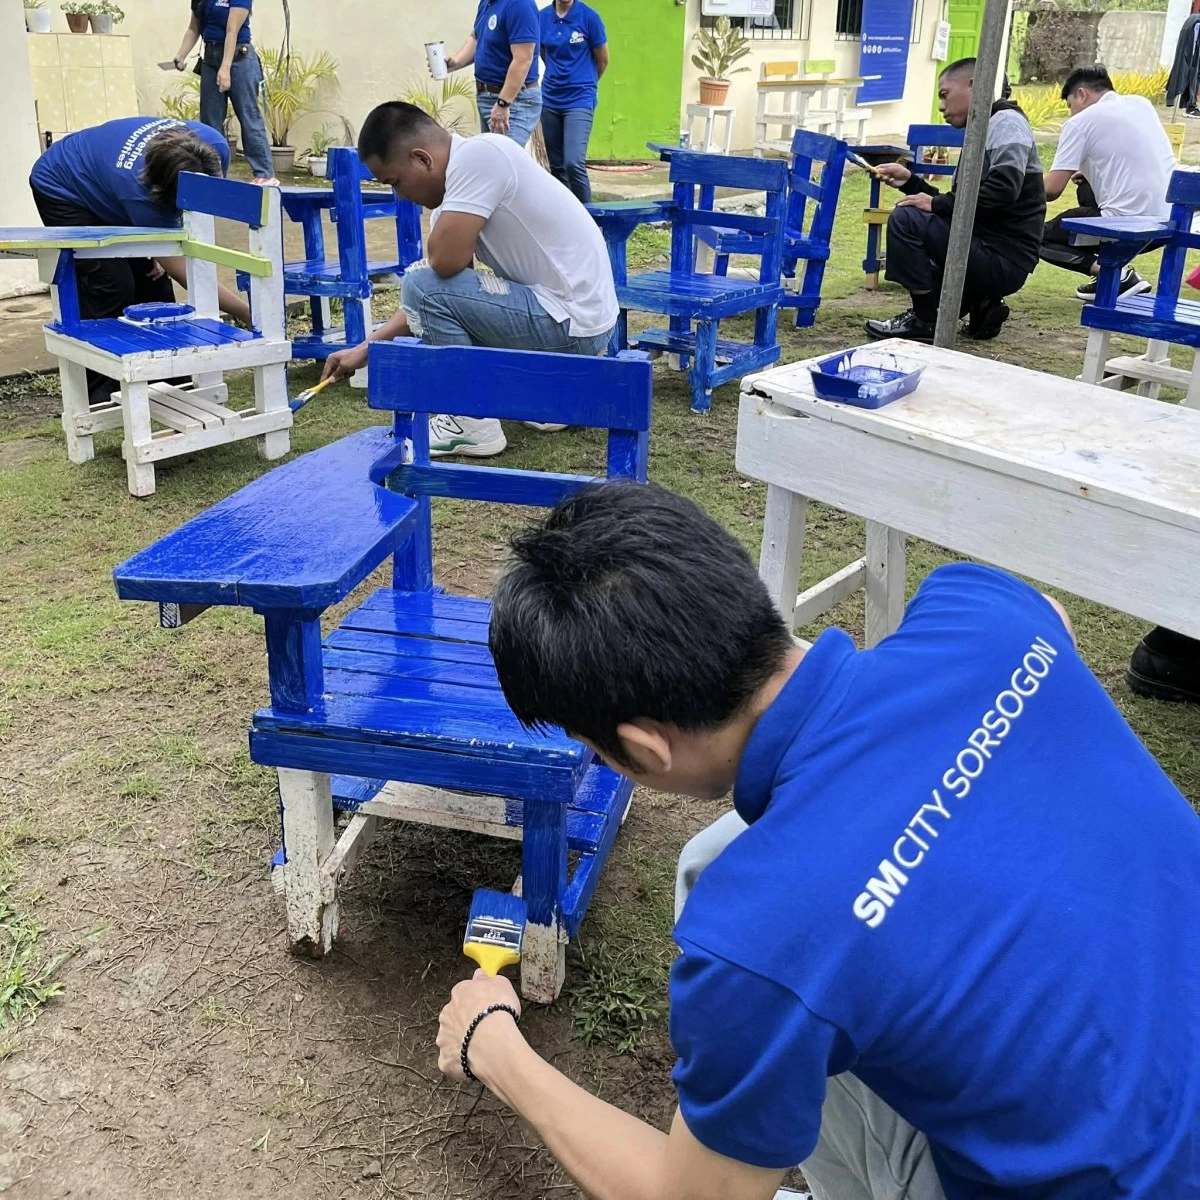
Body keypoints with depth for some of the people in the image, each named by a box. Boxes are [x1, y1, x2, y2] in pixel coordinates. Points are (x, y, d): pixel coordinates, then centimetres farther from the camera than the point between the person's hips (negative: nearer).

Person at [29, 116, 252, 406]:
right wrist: (249, 314, -40)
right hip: (62, 190, -7)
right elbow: (184, 273, -36)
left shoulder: (214, 147, -28)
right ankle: (99, 393, -7)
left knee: (151, 275, -1)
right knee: (112, 284, -17)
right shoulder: (140, 190, -43)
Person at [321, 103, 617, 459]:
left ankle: (473, 423, -2)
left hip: (573, 322, -10)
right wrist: (365, 348, 13)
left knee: (422, 285, -15)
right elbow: (432, 299, 14)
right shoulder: (461, 173, 10)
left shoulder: (479, 153, -18)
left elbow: (445, 261, -26)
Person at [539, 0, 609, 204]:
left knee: (574, 163, -19)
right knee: (556, 166, 8)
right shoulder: (542, 17, 2)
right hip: (550, 100, 4)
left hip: (580, 99, -4)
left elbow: (603, 60, 3)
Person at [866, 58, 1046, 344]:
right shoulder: (981, 134, 20)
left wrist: (937, 204, -16)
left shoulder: (1006, 121, -8)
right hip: (991, 257, 11)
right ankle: (978, 303, 10)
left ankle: (926, 321, -9)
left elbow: (1003, 191, -24)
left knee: (905, 219, -19)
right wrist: (910, 181, 11)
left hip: (1002, 261, -11)